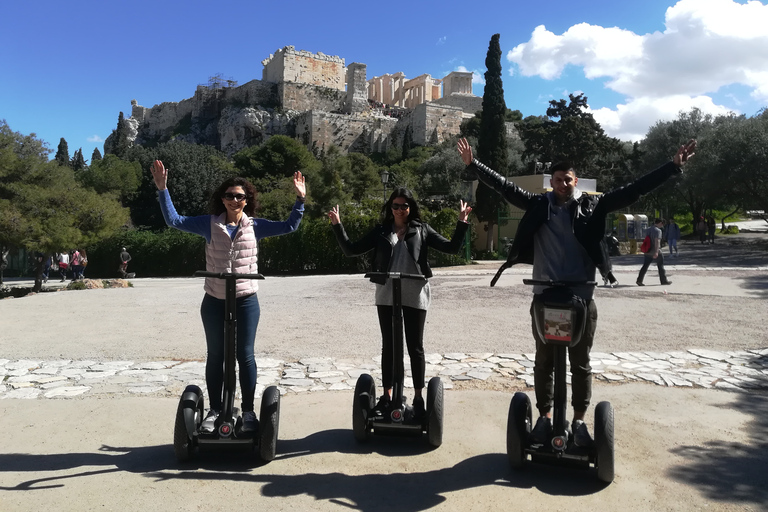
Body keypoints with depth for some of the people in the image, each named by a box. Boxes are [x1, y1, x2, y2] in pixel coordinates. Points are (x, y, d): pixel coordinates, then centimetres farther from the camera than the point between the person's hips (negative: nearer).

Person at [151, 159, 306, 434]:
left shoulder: (255, 226, 0)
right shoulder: (209, 224, 2)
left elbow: (289, 226, -1)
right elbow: (174, 220, 4)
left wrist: (300, 199, -8)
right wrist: (162, 189, -2)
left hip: (246, 301, -1)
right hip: (214, 301, 1)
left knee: (245, 355, 5)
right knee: (215, 356, 12)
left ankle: (248, 410, 19)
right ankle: (214, 409, 27)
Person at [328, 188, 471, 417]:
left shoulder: (422, 229, 4)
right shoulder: (381, 231, 6)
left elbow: (451, 247, 0)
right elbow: (351, 250, 4)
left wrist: (461, 223, -11)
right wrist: (337, 225, -4)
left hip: (415, 296, -1)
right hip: (386, 295, 2)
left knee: (415, 347, 6)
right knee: (389, 346, 10)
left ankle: (418, 397, 19)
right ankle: (387, 395, 22)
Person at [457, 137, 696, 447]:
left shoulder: (592, 206, 3)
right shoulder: (538, 205, 3)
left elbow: (633, 191, 1)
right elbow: (504, 187, 2)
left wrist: (673, 167, -3)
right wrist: (472, 165, -4)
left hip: (581, 299, 0)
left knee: (580, 363, 11)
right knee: (544, 362, 11)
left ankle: (579, 420, 25)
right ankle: (545, 417, 26)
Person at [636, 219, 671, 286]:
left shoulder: (648, 229, 12)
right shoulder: (658, 230, -13)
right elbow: (657, 241, -24)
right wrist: (656, 252, -29)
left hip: (648, 251, 7)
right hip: (656, 251, -6)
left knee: (645, 266, 3)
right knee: (660, 266, 7)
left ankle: (639, 280, -7)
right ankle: (664, 281, 16)